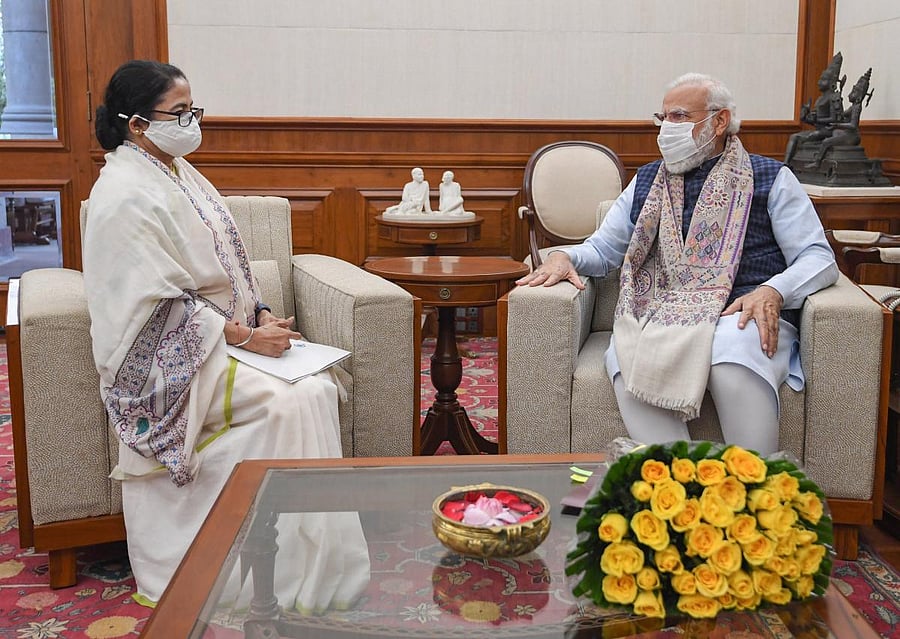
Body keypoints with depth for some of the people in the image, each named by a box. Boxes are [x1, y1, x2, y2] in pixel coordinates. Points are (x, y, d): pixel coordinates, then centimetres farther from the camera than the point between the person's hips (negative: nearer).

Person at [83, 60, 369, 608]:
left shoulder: (178, 172, 13)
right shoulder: (127, 198, -16)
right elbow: (161, 306, -20)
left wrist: (262, 315, 2)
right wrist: (246, 336, -19)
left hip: (226, 335, 8)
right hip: (173, 359, -8)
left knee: (321, 388, -15)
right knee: (291, 403, -25)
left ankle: (321, 556, -11)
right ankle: (303, 580, -13)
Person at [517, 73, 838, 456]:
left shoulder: (770, 179, 15)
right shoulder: (647, 182, 27)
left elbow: (819, 258, 7)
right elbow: (604, 248, 27)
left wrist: (773, 292, -14)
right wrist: (564, 257, 4)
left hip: (745, 315, -2)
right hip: (659, 319, 3)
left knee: (733, 361, -39)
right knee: (624, 360, -34)